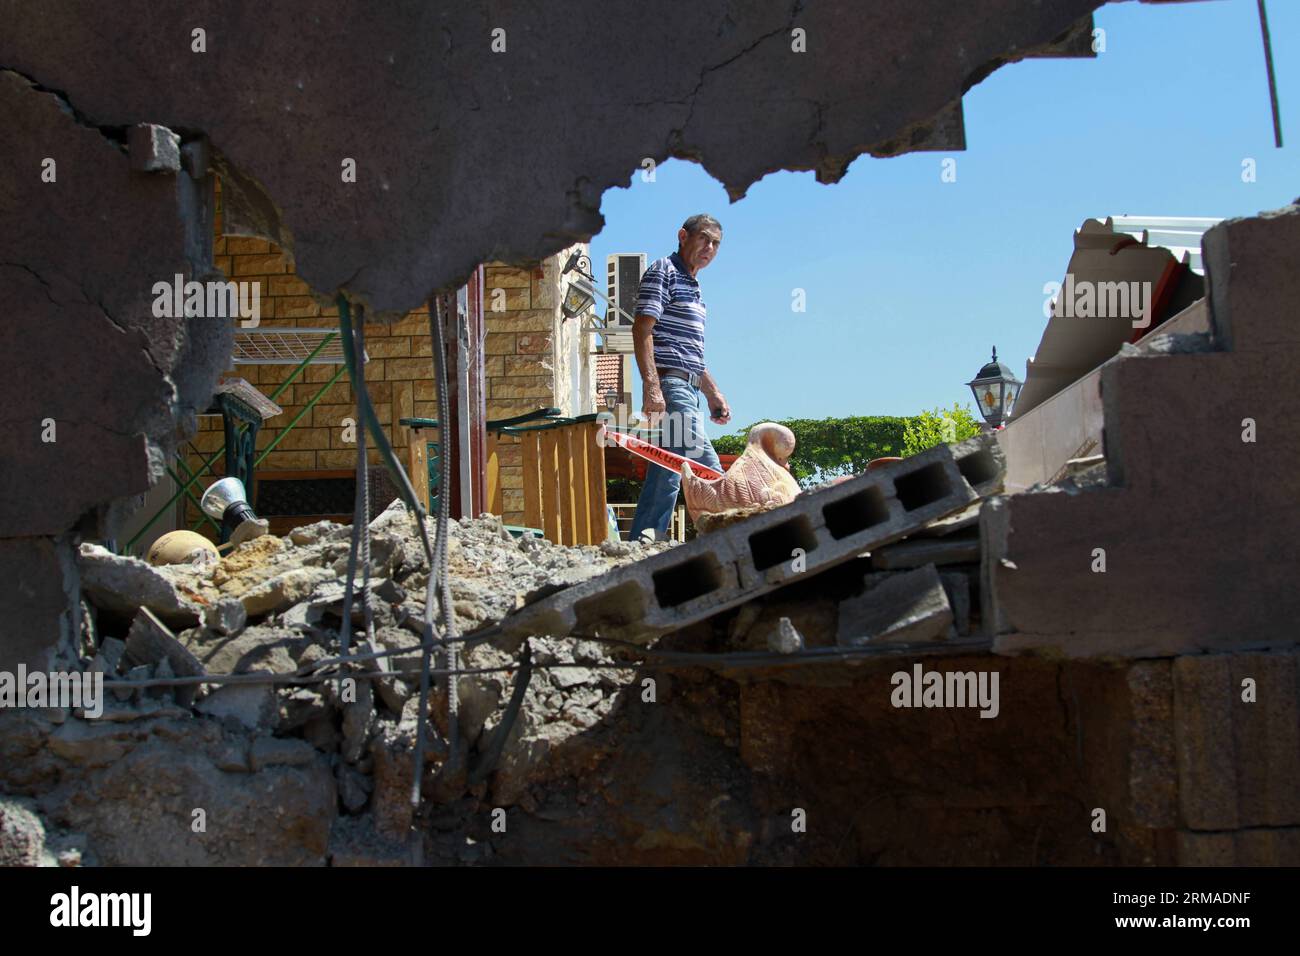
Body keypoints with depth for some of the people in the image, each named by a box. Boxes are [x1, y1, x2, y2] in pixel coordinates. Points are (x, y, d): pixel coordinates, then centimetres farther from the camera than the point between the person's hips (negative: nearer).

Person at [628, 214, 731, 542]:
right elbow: (642, 329, -15)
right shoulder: (663, 271, -4)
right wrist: (652, 386, -25)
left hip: (688, 389, 10)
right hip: (670, 384, -10)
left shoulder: (692, 286, 24)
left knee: (666, 474, 7)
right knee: (709, 472, -15)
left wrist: (713, 393, 26)